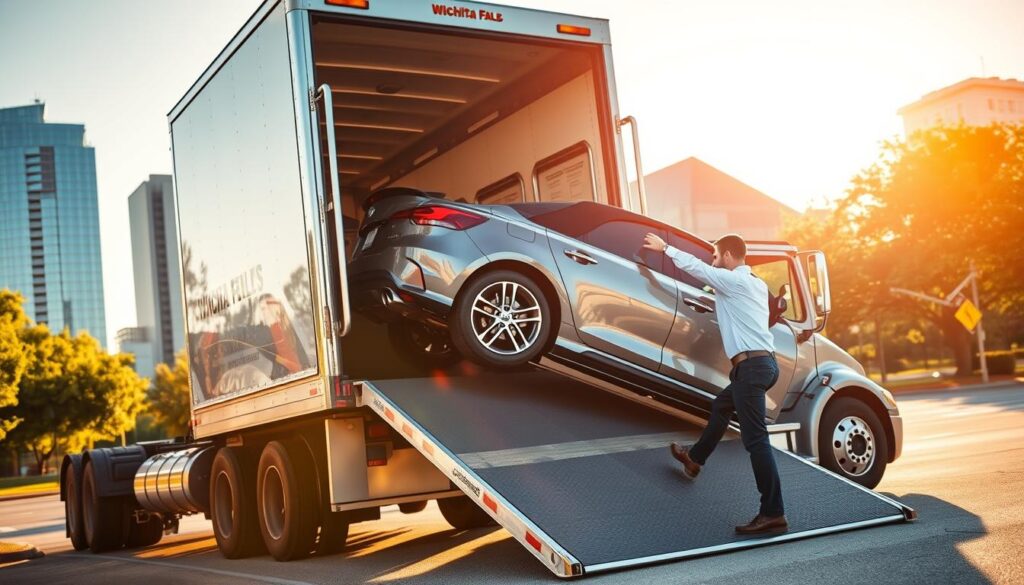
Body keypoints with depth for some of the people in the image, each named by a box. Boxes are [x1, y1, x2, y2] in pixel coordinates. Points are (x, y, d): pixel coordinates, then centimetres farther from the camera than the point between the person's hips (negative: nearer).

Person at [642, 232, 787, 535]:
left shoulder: (732, 280, -8)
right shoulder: (756, 284, 17)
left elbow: (694, 266, 2)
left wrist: (664, 248, 15)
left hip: (751, 364, -10)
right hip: (763, 362, 10)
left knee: (755, 439, -12)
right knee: (721, 406, 30)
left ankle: (773, 514, -14)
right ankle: (694, 459, 48)